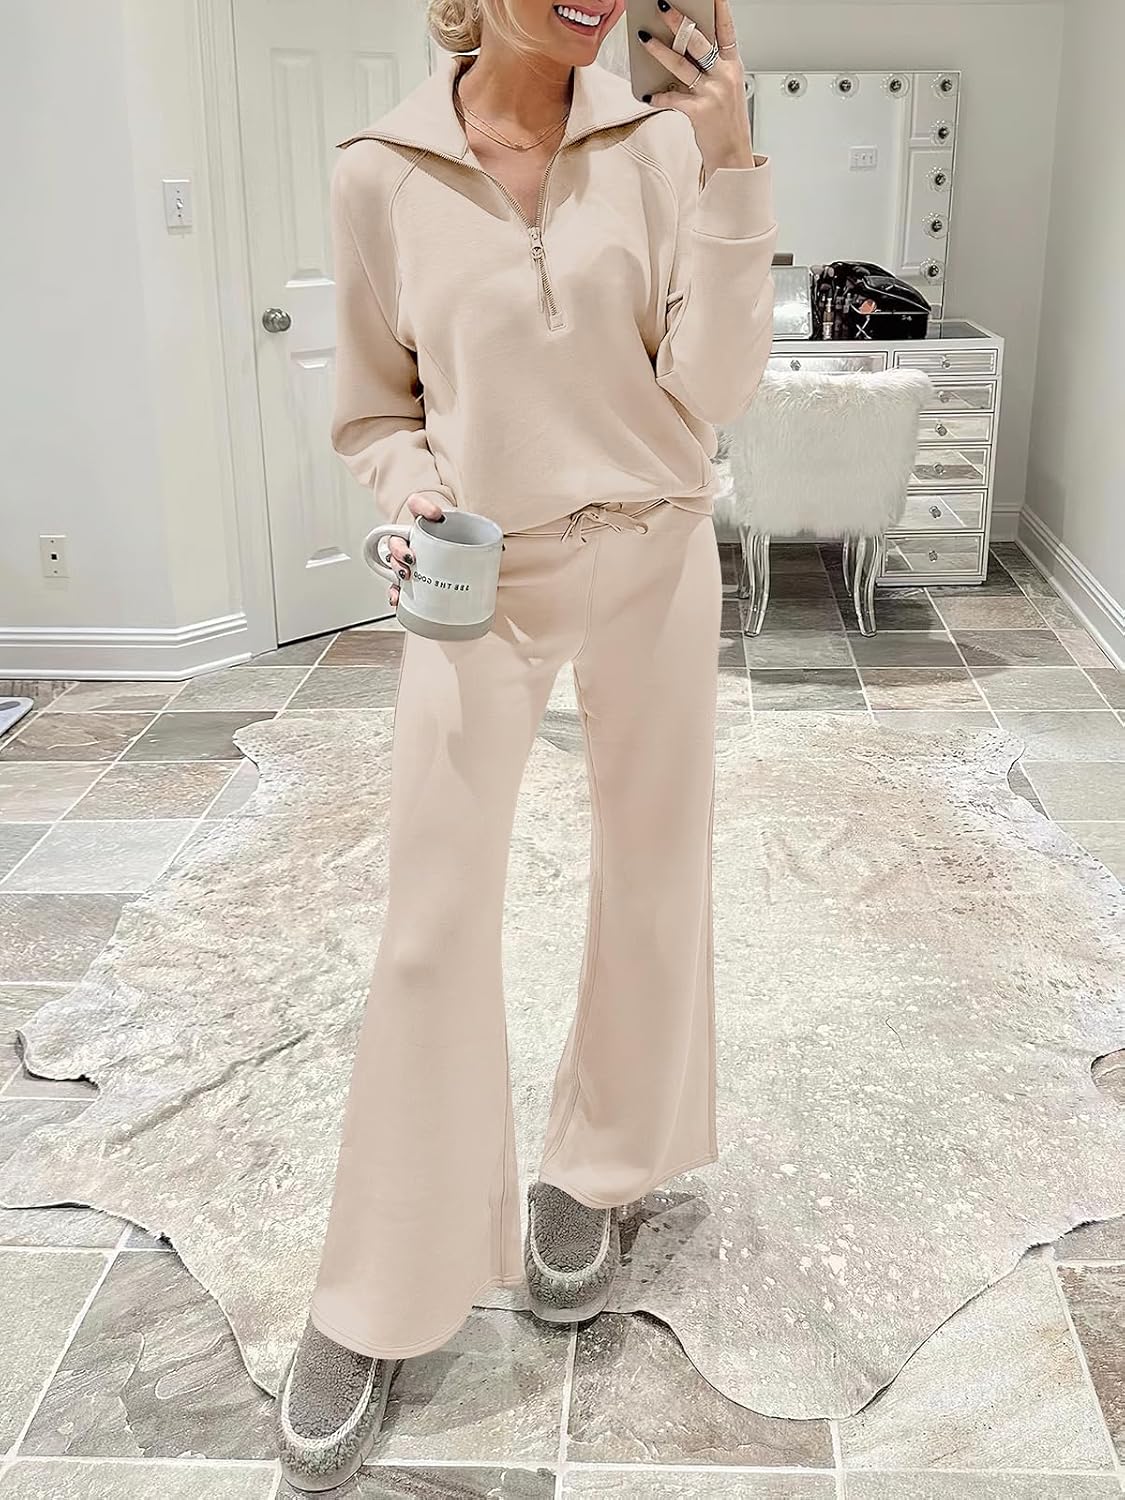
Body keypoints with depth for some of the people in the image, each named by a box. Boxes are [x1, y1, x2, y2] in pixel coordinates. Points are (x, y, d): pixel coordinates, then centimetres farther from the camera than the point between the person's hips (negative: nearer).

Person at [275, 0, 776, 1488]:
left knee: (654, 877, 12)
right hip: (481, 581, -1)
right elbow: (375, 406, 6)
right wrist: (409, 478, -15)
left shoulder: (659, 139, -5)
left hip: (650, 560, 2)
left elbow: (709, 386, -10)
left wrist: (728, 164, -17)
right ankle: (376, 1298, 16)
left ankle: (593, 1172, 37)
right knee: (432, 927, -1)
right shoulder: (385, 172, -4)